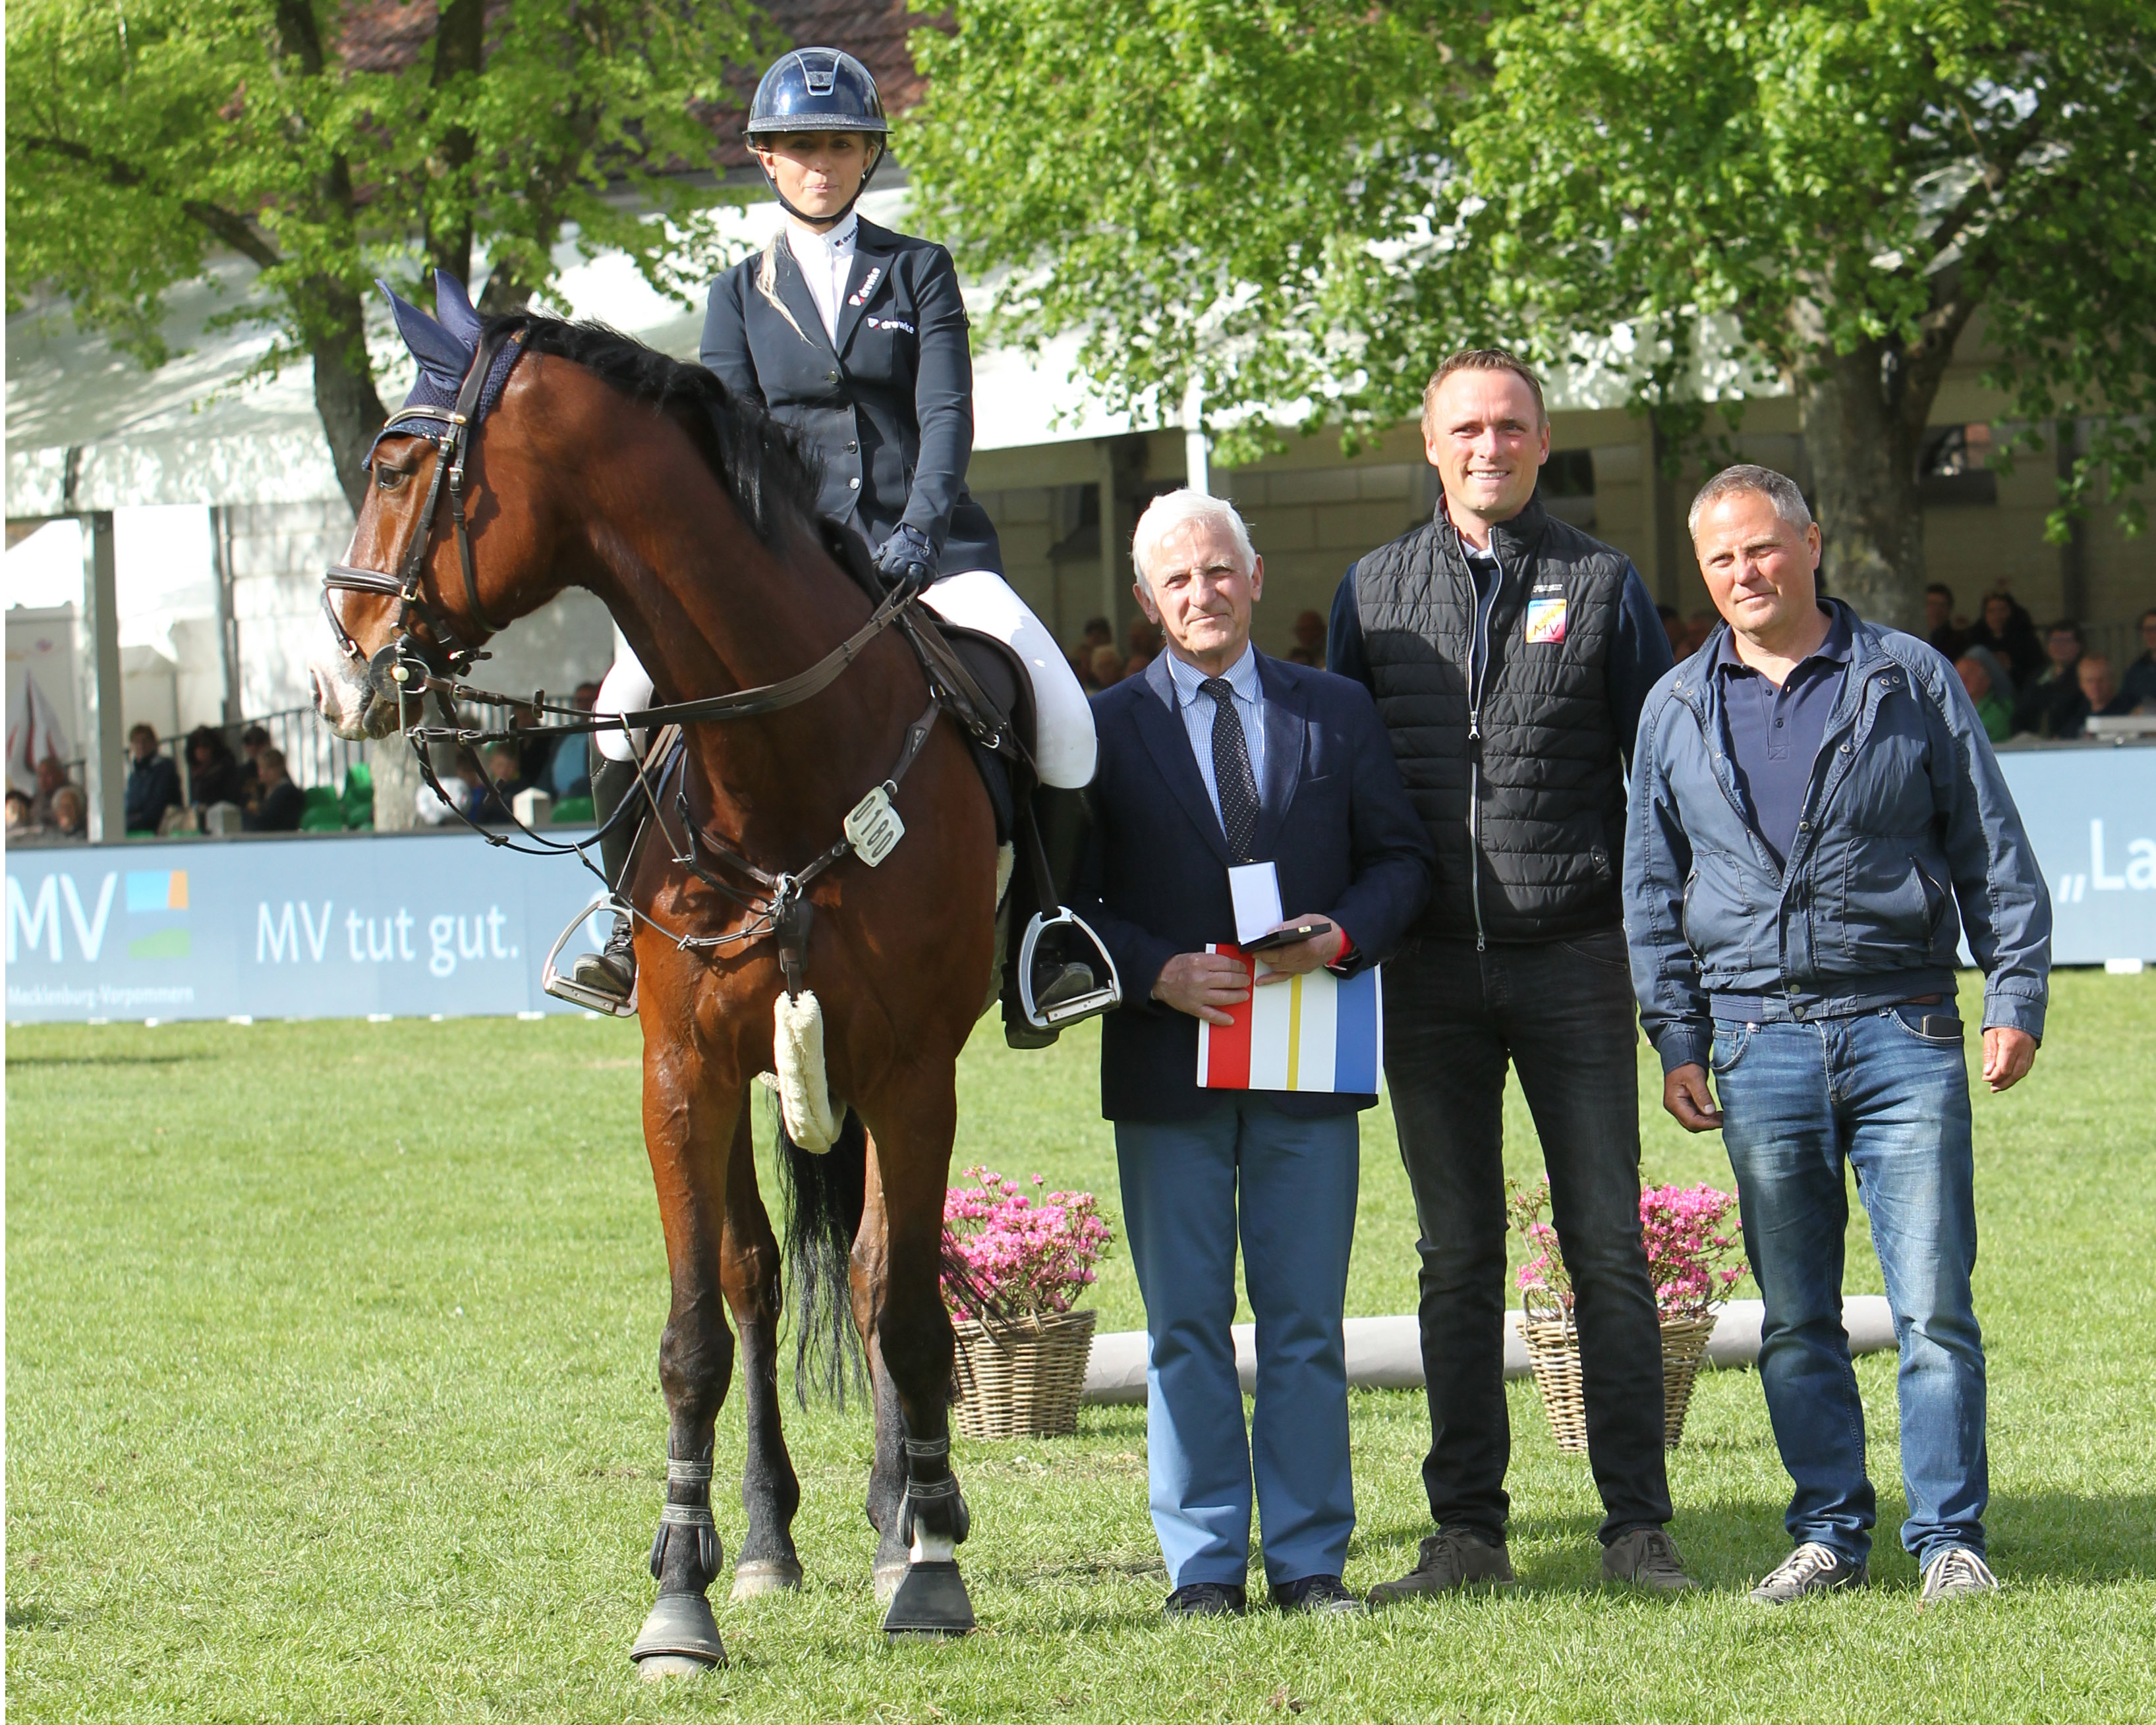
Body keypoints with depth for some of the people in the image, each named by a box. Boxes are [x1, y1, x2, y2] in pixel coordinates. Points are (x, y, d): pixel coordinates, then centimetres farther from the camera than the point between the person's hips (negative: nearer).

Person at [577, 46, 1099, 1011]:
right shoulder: (741, 295, 13)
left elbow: (947, 414, -3)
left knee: (1059, 710, -23)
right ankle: (641, 927, -2)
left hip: (922, 544, -1)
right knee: (633, 697, -17)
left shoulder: (918, 272, 9)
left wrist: (919, 527, -21)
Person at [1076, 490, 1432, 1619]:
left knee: (1307, 1321, 3)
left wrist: (1343, 936, -11)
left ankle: (1309, 1559, 8)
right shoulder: (1104, 727, 5)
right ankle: (1204, 1564, 7)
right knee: (1185, 1324, 2)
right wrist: (1158, 973, -14)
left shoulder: (1335, 713, 9)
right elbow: (1071, 898, 3)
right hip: (1165, 1060, -1)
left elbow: (1401, 857, 8)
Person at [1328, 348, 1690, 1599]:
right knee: (1457, 1257, 5)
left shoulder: (1602, 585, 5)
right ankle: (1468, 1528, 9)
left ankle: (1638, 1521, 1)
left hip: (1574, 957, -2)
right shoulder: (1375, 592, 10)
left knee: (1609, 1246, -2)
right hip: (1431, 968, 2)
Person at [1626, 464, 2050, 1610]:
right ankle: (1828, 1534, 13)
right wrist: (1677, 1038, 7)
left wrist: (2016, 996, 0)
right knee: (1794, 1318, 5)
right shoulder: (1678, 710, 12)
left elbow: (1993, 849, 7)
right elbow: (1652, 887, 15)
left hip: (1905, 1029, -2)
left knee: (1934, 1303, -6)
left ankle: (1949, 1537, 1)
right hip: (1759, 1034, 2)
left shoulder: (1908, 679, 6)